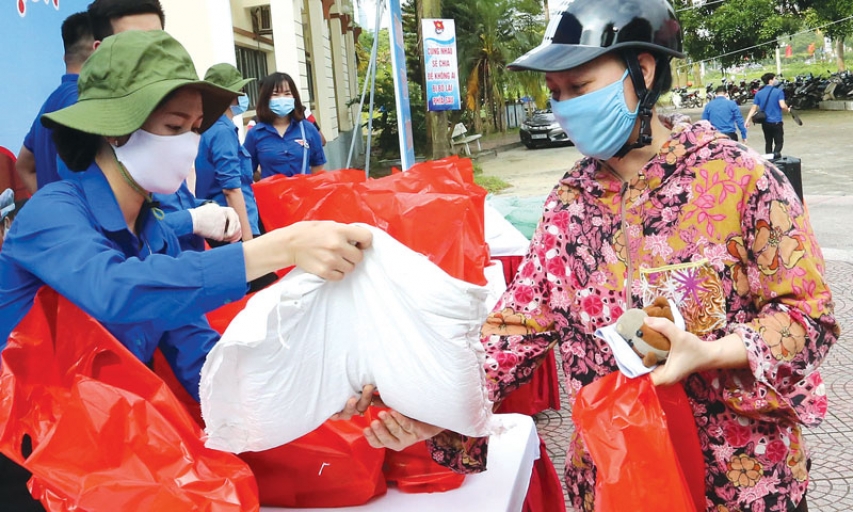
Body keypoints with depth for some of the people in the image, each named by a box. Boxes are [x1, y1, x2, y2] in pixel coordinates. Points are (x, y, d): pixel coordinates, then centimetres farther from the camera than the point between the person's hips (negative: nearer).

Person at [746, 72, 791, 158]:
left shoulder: (759, 93, 4)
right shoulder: (778, 91, -9)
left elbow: (754, 108, 0)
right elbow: (782, 106, -18)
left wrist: (748, 120, 1)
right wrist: (788, 109, 2)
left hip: (765, 122, 4)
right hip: (776, 122, -4)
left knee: (768, 143, 17)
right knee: (779, 142, 1)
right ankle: (775, 154, -27)